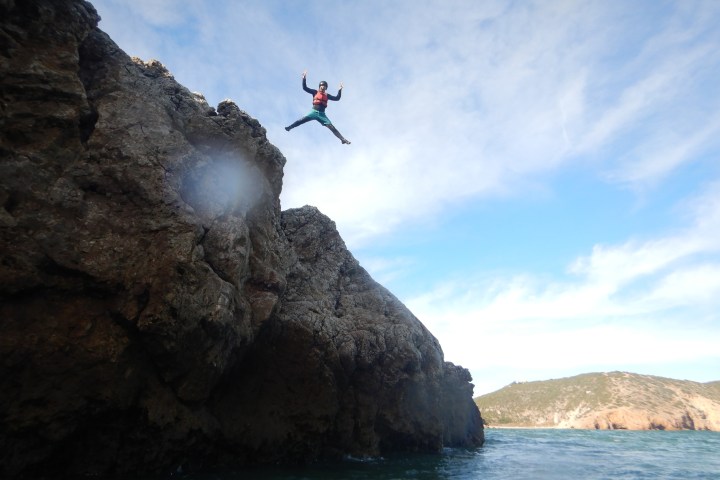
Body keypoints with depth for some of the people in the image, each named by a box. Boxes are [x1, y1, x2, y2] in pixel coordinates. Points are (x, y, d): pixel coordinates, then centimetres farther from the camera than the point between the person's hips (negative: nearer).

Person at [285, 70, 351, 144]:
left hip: (322, 114, 1)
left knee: (331, 127, -9)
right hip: (314, 112, -1)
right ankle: (289, 127, -15)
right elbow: (305, 88, 2)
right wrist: (304, 78, -9)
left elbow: (337, 98, 13)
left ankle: (343, 139, -16)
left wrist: (340, 90, 2)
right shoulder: (315, 92, 8)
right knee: (302, 120, -20)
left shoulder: (327, 95, 14)